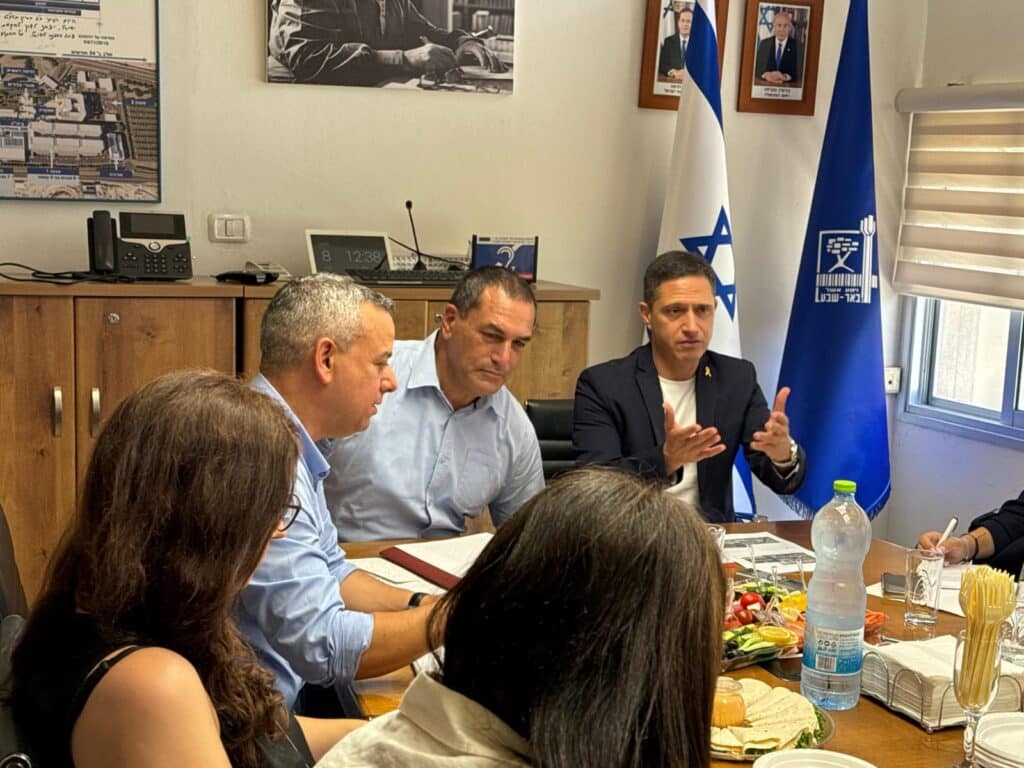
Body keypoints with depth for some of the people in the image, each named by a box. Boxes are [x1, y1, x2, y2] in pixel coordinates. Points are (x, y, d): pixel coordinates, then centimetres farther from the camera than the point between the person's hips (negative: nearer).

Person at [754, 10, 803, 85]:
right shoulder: (764, 43, 8)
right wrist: (766, 75, -17)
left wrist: (784, 77, -21)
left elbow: (799, 74, -4)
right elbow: (757, 68, 4)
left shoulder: (797, 45, 2)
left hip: (788, 87, -2)